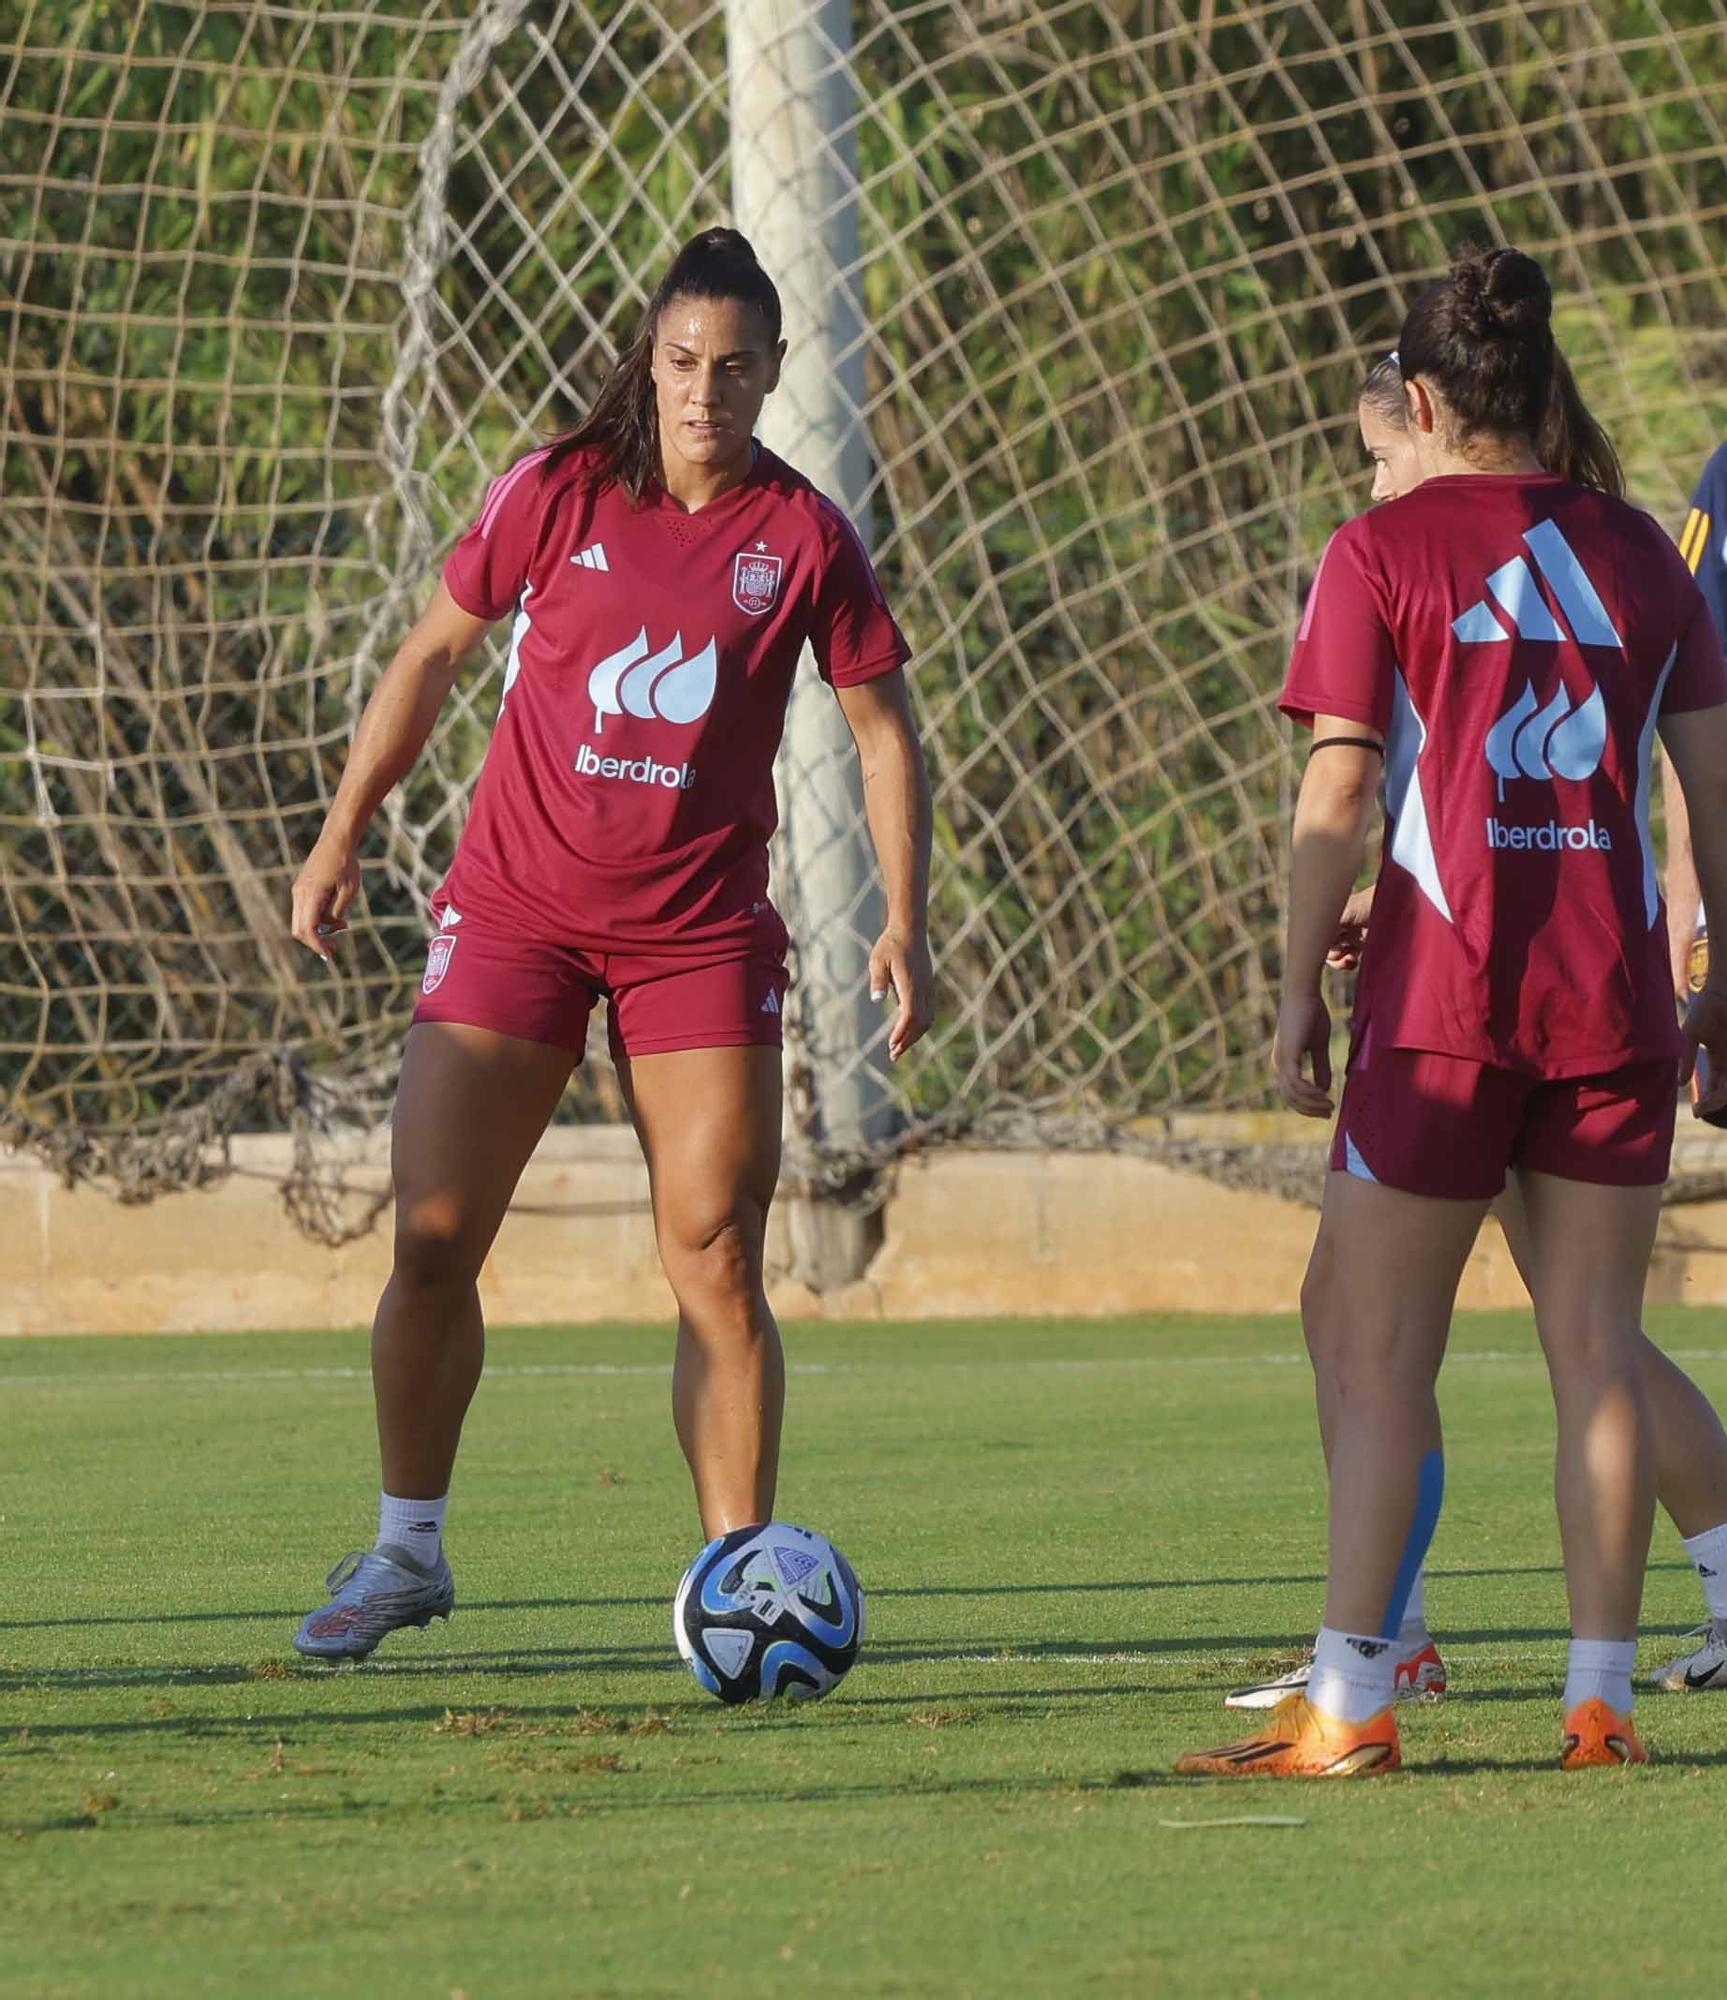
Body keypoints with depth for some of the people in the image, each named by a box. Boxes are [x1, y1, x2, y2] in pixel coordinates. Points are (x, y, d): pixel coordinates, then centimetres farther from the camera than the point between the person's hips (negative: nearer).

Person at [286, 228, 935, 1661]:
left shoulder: (805, 538, 0)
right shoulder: (558, 495, -1)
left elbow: (884, 731, 7)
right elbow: (432, 657, 10)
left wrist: (906, 925, -1)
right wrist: (344, 834, 7)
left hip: (701, 930, 0)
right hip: (516, 908, 0)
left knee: (718, 1258, -6)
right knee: (433, 1240, -5)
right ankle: (407, 1551, 12)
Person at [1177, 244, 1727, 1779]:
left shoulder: (1383, 551, -1)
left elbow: (1335, 799, -6)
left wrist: (1299, 994, 0)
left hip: (1445, 996, -3)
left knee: (1381, 1357, 0)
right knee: (1596, 1350, 6)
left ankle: (1349, 1707, -5)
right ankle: (1601, 1699, 3)